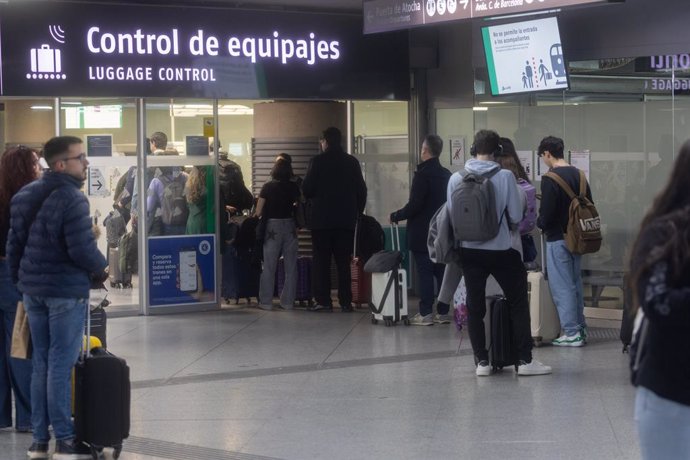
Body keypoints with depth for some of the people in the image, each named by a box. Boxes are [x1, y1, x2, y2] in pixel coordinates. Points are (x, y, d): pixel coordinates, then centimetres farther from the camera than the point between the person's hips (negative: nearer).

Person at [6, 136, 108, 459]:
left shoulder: (26, 196, 9)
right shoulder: (71, 198, -17)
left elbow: (14, 243, 13)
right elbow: (82, 248, -21)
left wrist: (20, 279, 22)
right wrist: (101, 269, -3)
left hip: (33, 289, 8)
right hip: (67, 290, -7)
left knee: (41, 363, 13)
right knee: (60, 365, -4)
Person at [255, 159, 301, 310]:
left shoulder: (268, 187, -4)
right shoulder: (294, 187, 0)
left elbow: (258, 212, -5)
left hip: (272, 226, -1)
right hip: (290, 226, 1)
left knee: (269, 267, 4)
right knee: (290, 267, 7)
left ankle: (266, 302, 3)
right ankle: (288, 302, 7)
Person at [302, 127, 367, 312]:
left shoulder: (318, 161, -7)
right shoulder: (352, 162, 4)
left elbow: (306, 189, -6)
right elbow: (361, 191, 5)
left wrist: (314, 199, 15)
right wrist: (357, 212, 16)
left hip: (322, 219, -3)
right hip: (346, 220, 3)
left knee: (322, 261, 2)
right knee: (343, 262, 7)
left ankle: (323, 301, -3)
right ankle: (345, 302, 5)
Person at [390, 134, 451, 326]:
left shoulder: (422, 174, -15)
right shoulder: (446, 175, 7)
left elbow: (414, 205, -18)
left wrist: (395, 216, -4)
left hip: (422, 234, -7)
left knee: (424, 273, -4)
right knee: (441, 272, 9)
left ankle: (425, 313, -4)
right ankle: (443, 312, 11)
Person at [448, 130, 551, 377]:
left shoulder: (456, 179, -5)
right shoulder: (505, 176, -12)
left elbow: (451, 216, 2)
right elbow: (516, 216, -8)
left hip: (470, 251, 2)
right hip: (501, 250, -2)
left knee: (475, 307, 11)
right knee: (518, 303, 10)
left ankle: (481, 361, 10)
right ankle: (524, 359, 9)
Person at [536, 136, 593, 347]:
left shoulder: (550, 179, -17)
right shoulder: (579, 175, 7)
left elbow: (546, 212, -18)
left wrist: (540, 223, 2)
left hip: (557, 239, -8)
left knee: (562, 286, -2)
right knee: (575, 283, 16)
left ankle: (571, 333, -2)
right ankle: (580, 328, 20)